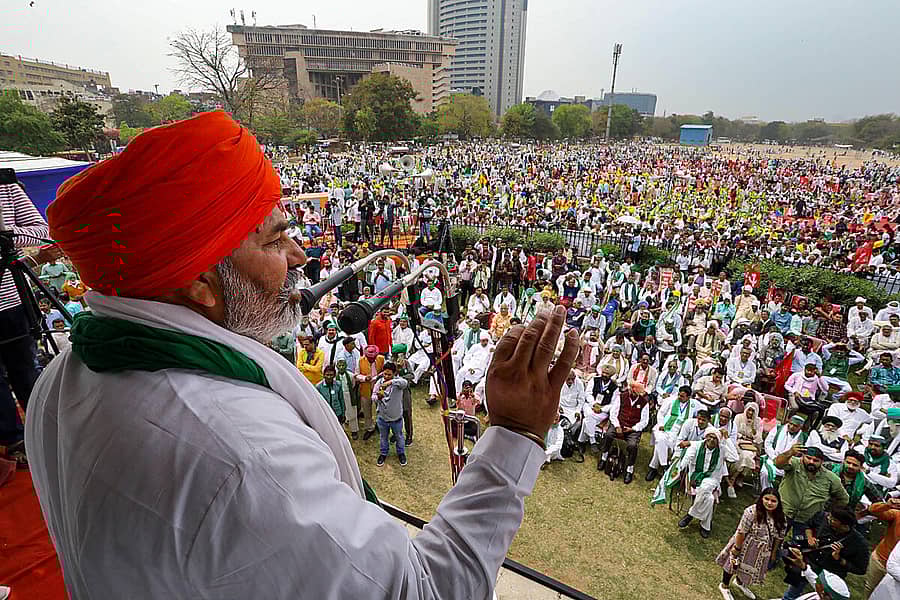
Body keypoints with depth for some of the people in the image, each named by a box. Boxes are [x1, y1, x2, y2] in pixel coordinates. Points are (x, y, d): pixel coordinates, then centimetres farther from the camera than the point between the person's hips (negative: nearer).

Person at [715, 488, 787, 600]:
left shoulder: (781, 518, -13)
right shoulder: (751, 512, -30)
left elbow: (778, 538, 1)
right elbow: (741, 532, -25)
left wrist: (773, 554, 8)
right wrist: (737, 548, -20)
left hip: (762, 551, 5)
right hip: (745, 546, -5)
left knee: (753, 568, 25)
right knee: (734, 564, 14)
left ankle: (739, 582, 56)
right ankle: (724, 585, 41)